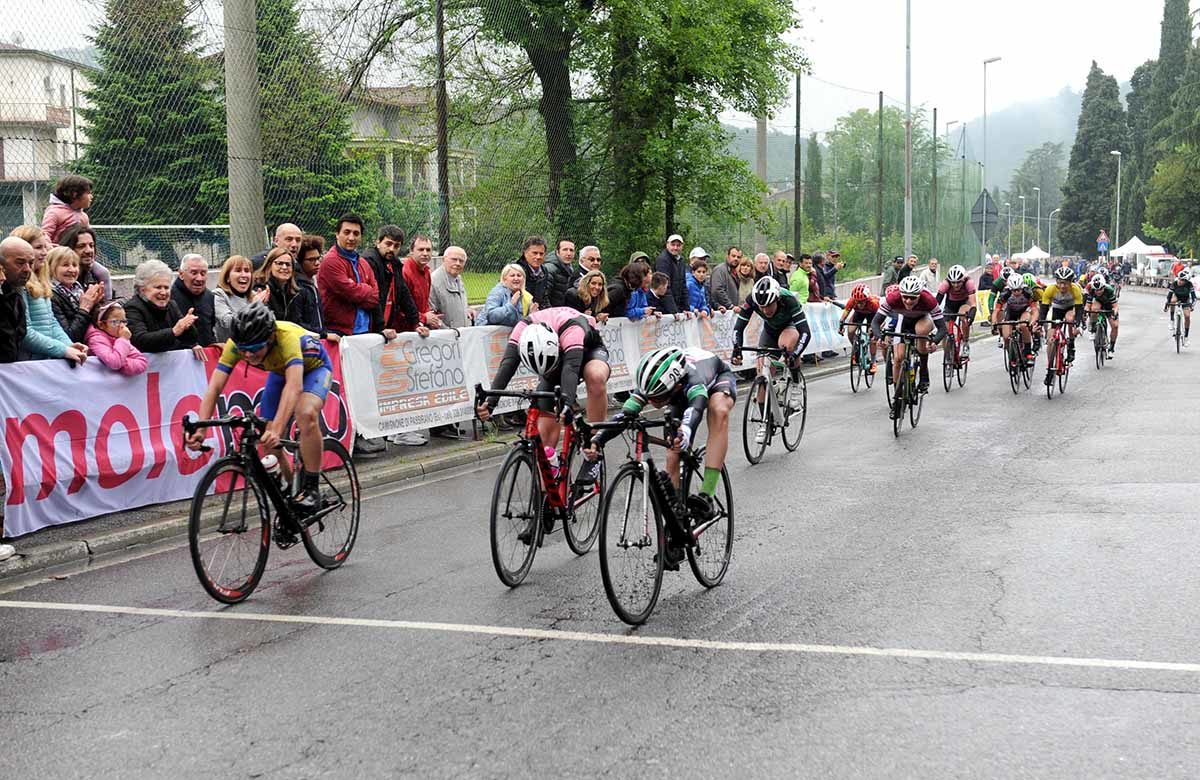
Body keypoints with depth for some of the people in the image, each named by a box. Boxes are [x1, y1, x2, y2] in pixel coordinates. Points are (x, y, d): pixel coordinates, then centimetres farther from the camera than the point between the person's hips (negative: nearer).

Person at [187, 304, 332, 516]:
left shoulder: (286, 337, -42)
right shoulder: (236, 344, -29)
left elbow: (294, 386, -54)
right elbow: (214, 388, -30)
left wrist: (276, 430, -64)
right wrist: (199, 429, -44)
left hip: (314, 366, -5)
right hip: (280, 371, 5)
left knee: (306, 414, -34)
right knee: (269, 444, -5)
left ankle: (311, 488, -20)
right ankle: (287, 497, 18)